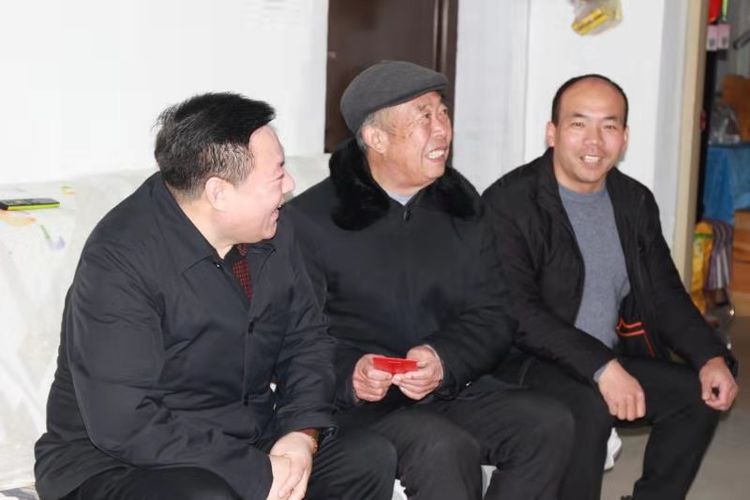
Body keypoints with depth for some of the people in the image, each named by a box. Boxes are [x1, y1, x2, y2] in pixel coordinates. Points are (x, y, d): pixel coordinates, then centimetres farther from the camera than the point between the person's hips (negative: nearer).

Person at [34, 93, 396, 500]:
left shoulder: (270, 230, -1)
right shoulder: (119, 260, -23)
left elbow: (306, 337, 9)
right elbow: (125, 425, -27)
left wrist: (302, 434, -10)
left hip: (246, 446, 7)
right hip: (116, 463, -6)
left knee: (371, 461, -8)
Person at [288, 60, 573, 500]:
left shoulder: (459, 201, 11)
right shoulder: (312, 218, -3)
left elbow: (493, 318, 5)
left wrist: (445, 362, -16)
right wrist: (349, 376, -28)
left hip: (453, 389, 5)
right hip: (359, 403, -5)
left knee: (549, 423, -19)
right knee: (445, 449, -32)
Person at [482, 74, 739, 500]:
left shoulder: (636, 201, 7)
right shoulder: (509, 203, -13)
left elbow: (666, 295, 9)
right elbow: (517, 312, -22)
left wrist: (710, 357, -9)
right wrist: (600, 366, -30)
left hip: (612, 361, 7)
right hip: (525, 362, -6)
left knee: (703, 392, -8)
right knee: (591, 406, -32)